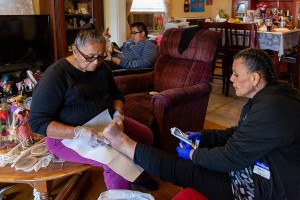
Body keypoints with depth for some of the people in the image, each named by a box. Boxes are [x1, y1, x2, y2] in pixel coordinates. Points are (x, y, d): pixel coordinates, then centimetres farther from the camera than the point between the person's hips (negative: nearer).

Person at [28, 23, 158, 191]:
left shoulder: (101, 67, 1)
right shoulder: (55, 76, -21)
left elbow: (117, 95, 10)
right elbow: (38, 122, -23)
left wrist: (118, 114, -14)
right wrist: (78, 132, -36)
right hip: (68, 134, -7)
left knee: (146, 135, 3)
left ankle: (138, 176, 31)